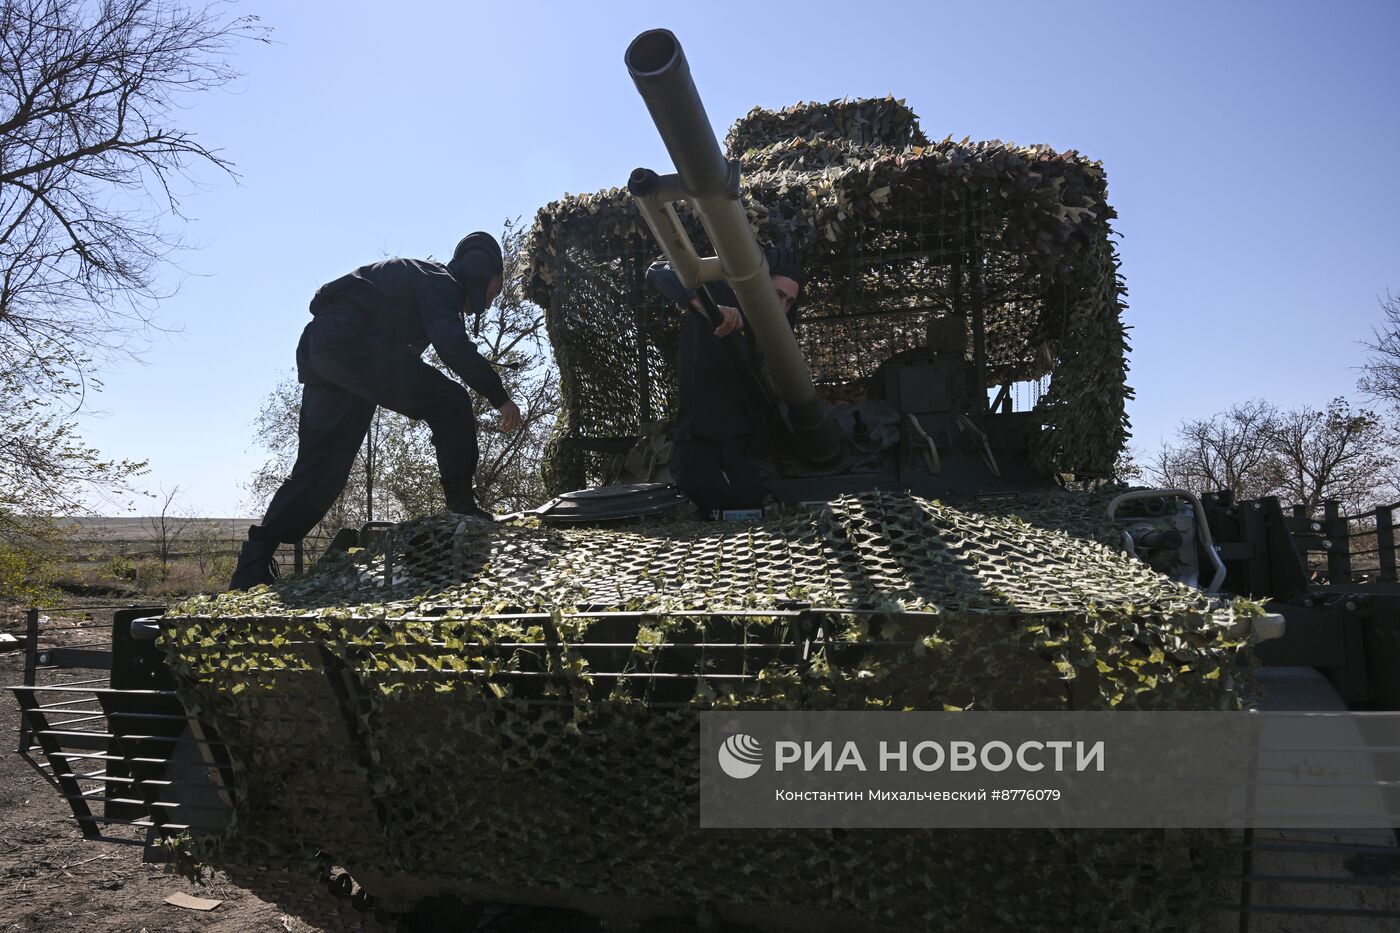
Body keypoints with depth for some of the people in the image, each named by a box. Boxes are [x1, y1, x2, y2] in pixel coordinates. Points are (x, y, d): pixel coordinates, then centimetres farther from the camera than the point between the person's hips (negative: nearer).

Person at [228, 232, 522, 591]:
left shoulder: (421, 277, 29)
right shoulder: (441, 283, -2)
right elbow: (455, 348, -18)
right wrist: (500, 397, -15)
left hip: (317, 351, 10)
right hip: (350, 342, -10)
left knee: (318, 468, 8)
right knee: (450, 402, -9)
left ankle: (253, 564, 7)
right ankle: (463, 508, -8)